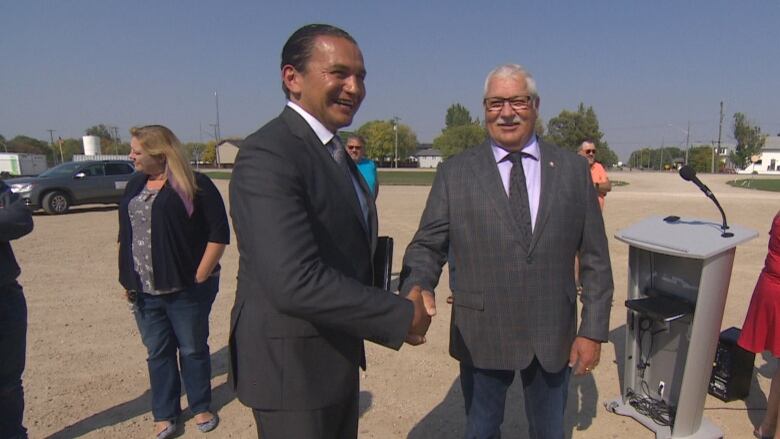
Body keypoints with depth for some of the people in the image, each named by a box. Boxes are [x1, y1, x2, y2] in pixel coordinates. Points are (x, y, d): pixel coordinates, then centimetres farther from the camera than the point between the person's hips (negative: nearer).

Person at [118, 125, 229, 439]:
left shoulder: (195, 185, -9)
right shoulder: (135, 185, 11)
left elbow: (219, 233, -12)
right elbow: (126, 236, 16)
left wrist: (200, 276, -13)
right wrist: (128, 280, 11)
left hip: (185, 288, -5)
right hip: (145, 291, 5)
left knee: (193, 349, 10)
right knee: (158, 353, 14)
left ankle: (201, 407, 29)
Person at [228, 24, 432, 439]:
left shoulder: (335, 151, 9)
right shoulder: (268, 154, -22)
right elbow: (295, 281, -32)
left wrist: (403, 300, 0)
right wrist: (402, 316, -22)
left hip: (337, 358, 9)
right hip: (291, 363, -9)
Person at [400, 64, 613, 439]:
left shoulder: (572, 169, 0)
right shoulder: (454, 172, -4)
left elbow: (595, 258, 2)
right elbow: (427, 246, -6)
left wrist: (593, 330, 0)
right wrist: (416, 290, -26)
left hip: (553, 336, 2)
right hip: (481, 336, -1)